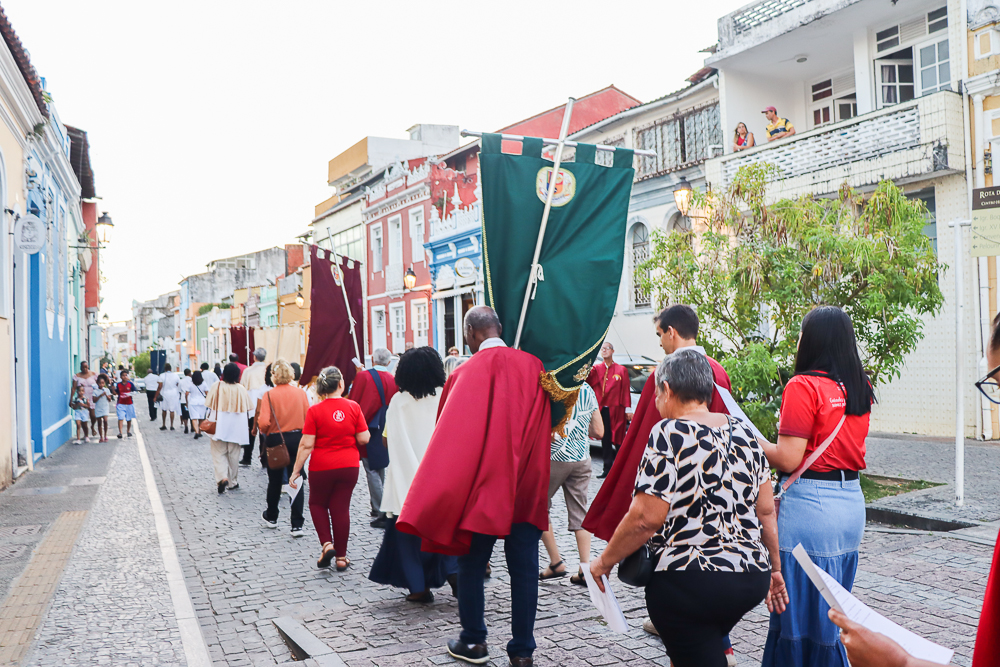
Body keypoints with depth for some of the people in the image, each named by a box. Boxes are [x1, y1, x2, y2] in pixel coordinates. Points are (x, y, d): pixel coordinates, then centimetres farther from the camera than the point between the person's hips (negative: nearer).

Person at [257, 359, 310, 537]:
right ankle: (297, 525, -1)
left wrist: (264, 432, 2)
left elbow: (263, 422, -19)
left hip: (275, 440, -1)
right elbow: (308, 418, -4)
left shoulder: (269, 395, -13)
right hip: (297, 439, 1)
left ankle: (271, 517, 36)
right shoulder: (301, 393, -5)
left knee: (275, 481, 17)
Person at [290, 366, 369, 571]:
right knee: (341, 508, 10)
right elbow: (364, 439, -5)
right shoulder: (353, 407, -6)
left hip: (321, 468, -1)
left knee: (317, 504, 20)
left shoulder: (315, 411, -10)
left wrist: (296, 470, -4)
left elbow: (306, 445, -11)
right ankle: (341, 557, 15)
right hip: (349, 466, 2)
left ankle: (326, 544, 5)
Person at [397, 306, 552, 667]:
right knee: (524, 569, 9)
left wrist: (436, 501, -3)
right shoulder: (533, 366, -1)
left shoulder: (468, 373, -12)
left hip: (482, 487, -3)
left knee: (471, 566, 14)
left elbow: (451, 437, -10)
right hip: (527, 488, 3)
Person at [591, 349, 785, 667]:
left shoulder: (669, 433, -13)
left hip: (688, 582, -7)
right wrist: (774, 568, 20)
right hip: (752, 578, 7)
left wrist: (604, 562, -4)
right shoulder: (743, 432, 5)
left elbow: (646, 519, -17)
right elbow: (766, 510, 8)